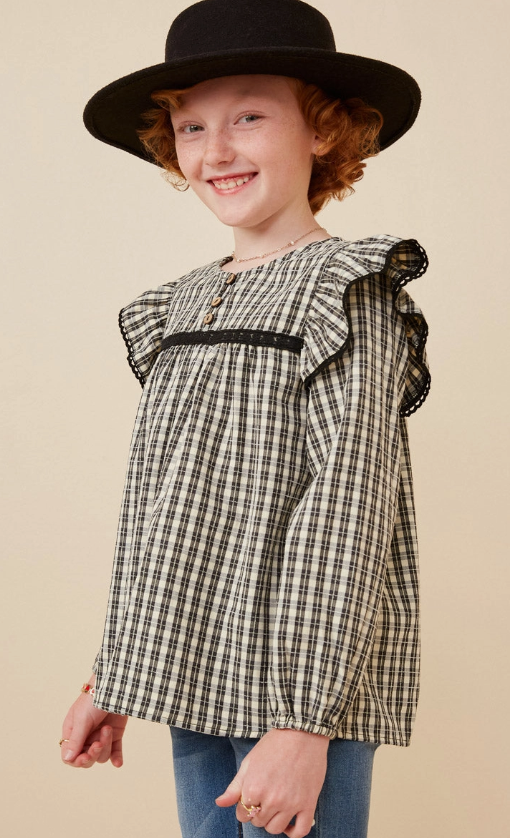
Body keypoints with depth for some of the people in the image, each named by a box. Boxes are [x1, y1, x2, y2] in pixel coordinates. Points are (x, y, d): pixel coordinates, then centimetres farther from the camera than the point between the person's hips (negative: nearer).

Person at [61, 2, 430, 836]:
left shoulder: (349, 292, -9)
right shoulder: (179, 307, 12)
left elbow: (346, 511, -16)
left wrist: (304, 721, -20)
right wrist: (111, 678, 16)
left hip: (303, 692, -6)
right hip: (192, 685, 7)